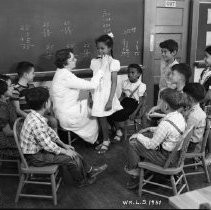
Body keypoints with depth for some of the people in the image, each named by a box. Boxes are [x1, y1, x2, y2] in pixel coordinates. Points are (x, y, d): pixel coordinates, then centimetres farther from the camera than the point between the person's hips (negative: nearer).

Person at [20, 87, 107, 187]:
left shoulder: (35, 116, -1)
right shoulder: (37, 123, -33)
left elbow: (49, 132, 10)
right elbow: (48, 146, -28)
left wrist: (63, 145, 9)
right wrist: (65, 151, -13)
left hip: (38, 149, 9)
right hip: (35, 157, -9)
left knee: (71, 151, 11)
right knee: (72, 158, -8)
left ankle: (90, 171, 25)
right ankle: (81, 181, 17)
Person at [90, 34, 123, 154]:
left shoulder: (113, 62, -11)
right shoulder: (95, 62, 6)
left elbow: (114, 82, -12)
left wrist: (110, 100, -15)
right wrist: (90, 96, 10)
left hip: (106, 94, -5)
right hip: (97, 94, 5)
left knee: (103, 118, 3)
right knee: (101, 118, 10)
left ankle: (106, 142, 22)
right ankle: (106, 139, 29)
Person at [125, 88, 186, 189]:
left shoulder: (166, 123, -31)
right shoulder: (179, 115, -4)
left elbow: (152, 145, -21)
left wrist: (138, 136, -6)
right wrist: (149, 129, 13)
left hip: (165, 159, -9)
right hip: (176, 153, 9)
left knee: (133, 143, -3)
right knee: (141, 140, 19)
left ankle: (134, 175, 14)